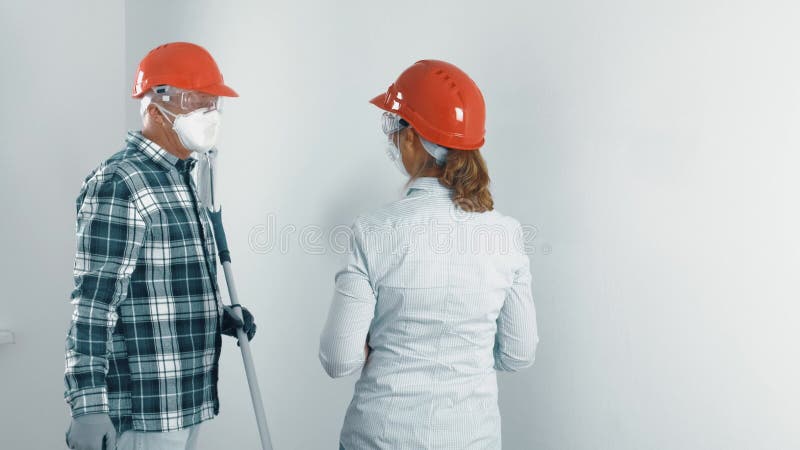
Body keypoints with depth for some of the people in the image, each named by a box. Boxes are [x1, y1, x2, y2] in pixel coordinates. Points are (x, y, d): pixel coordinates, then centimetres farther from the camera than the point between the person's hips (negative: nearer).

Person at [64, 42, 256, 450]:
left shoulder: (179, 178, 12)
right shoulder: (119, 184, -16)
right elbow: (92, 304, -21)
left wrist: (219, 316, 11)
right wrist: (87, 406, -24)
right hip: (144, 415, -9)